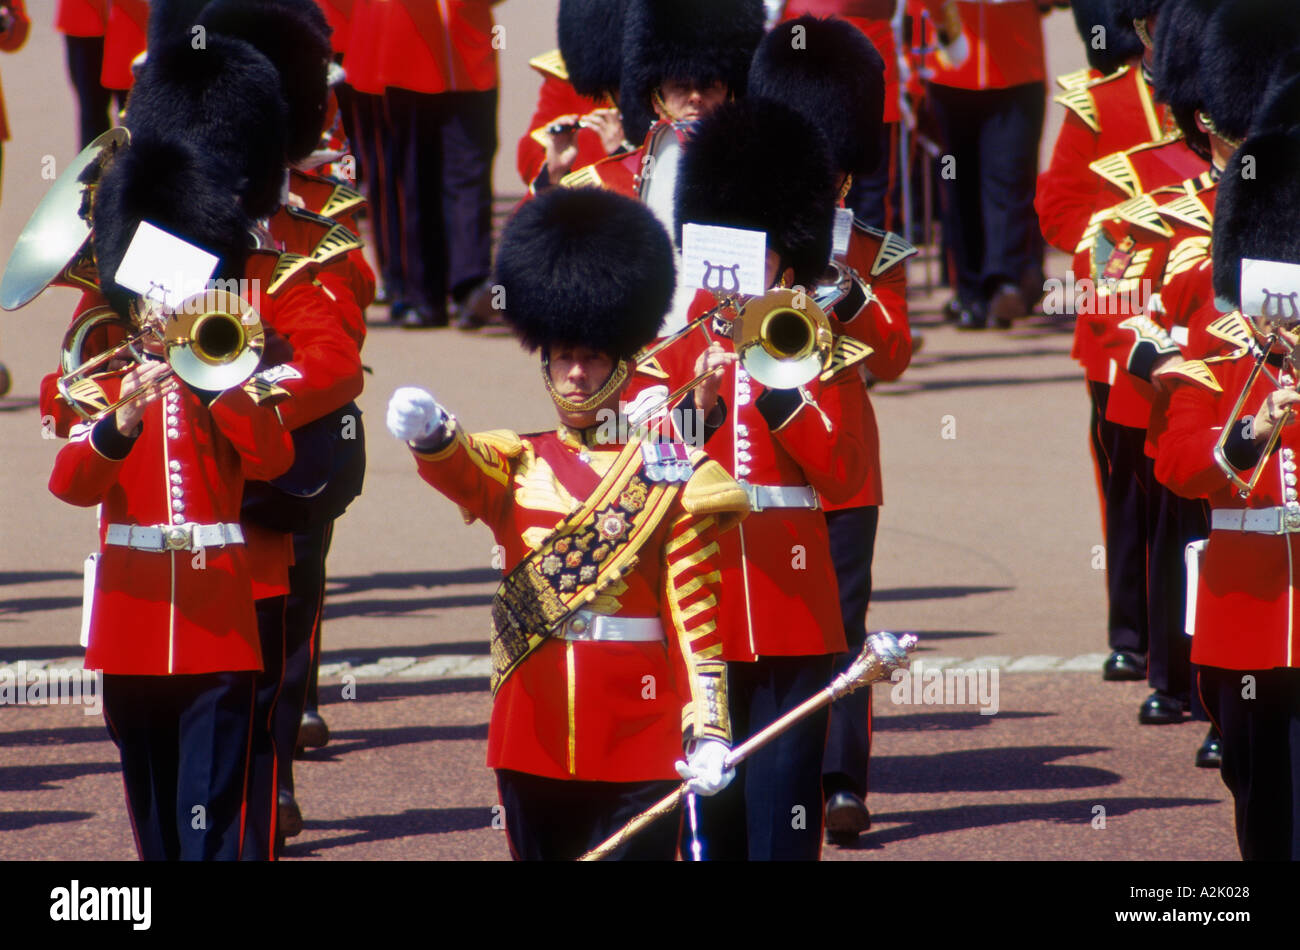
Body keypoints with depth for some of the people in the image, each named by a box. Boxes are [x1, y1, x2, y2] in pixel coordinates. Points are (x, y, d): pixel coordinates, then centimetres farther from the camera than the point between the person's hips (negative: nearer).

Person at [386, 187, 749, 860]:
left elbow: (696, 614, -1)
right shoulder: (516, 466, 8)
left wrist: (708, 729, -12)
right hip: (532, 737, 3)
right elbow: (459, 467, -17)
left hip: (637, 734, -3)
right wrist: (426, 430, -42)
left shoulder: (671, 476, 2)